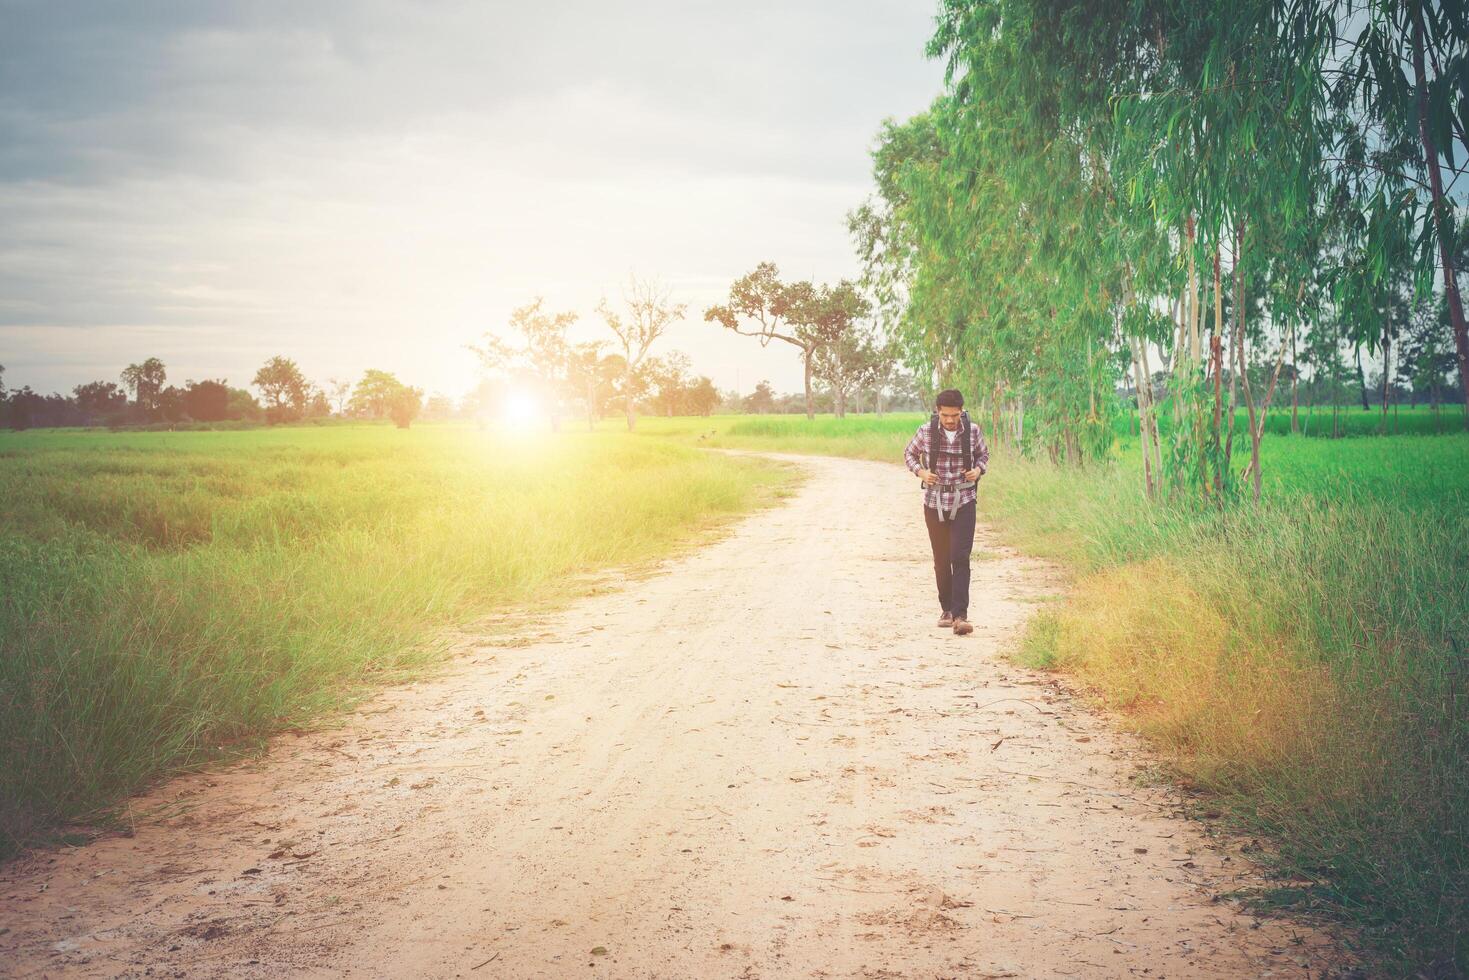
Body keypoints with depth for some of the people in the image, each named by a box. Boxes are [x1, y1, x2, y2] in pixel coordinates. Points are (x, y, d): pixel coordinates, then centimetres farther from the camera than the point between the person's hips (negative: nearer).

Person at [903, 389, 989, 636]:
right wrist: (920, 471, -9)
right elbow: (909, 453, 11)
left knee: (960, 558, -12)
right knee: (941, 561, 9)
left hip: (964, 503, -1)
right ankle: (947, 610, 24)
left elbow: (983, 454, 13)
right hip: (935, 503, 1)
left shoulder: (973, 431, -4)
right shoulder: (926, 431, -5)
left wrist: (979, 470, -8)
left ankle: (960, 615, -15)